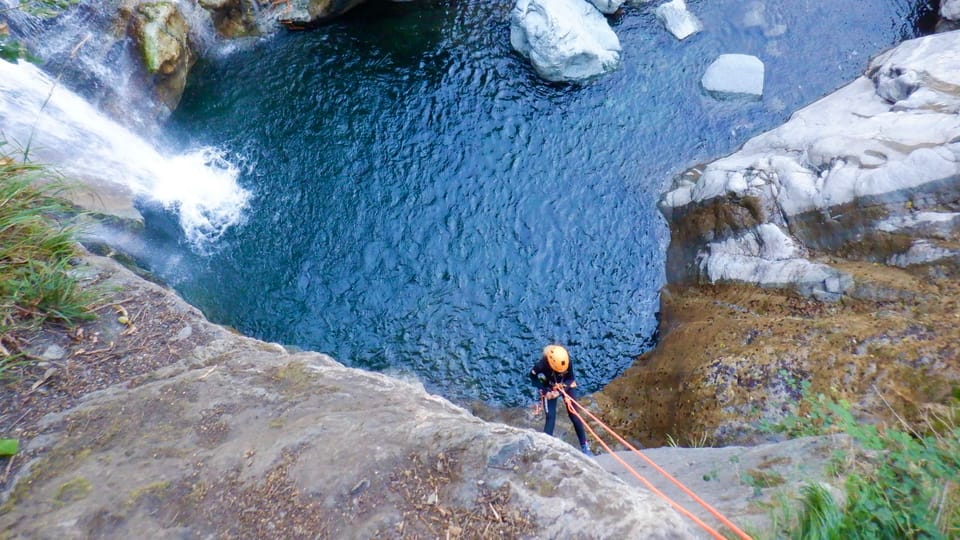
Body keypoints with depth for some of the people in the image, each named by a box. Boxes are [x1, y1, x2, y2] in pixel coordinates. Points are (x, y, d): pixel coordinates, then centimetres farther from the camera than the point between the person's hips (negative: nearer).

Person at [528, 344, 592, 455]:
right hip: (550, 389, -1)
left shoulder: (567, 362, -30)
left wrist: (561, 390, -28)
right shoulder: (543, 364, -35)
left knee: (574, 415, 0)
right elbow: (533, 376, -16)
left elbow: (570, 378, -14)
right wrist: (544, 391, -21)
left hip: (566, 386, 1)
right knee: (550, 417, -11)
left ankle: (584, 446, 13)